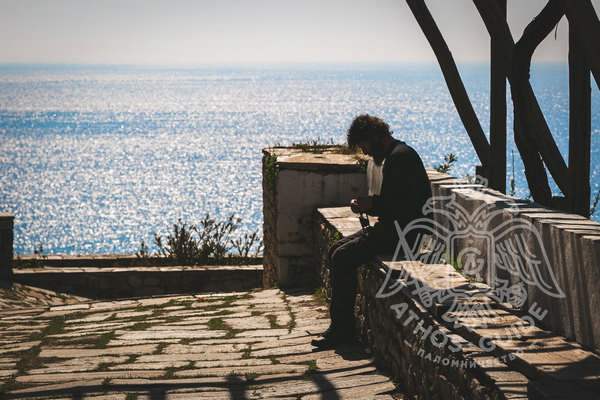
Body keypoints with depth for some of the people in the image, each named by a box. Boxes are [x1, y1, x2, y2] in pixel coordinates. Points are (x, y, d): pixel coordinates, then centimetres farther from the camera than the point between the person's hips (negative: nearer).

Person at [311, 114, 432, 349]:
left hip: (404, 232, -11)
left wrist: (373, 204, -15)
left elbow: (409, 205, -23)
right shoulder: (386, 158, 17)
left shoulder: (401, 156, -16)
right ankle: (340, 326, 4)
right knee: (336, 250, 4)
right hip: (389, 228, 11)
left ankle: (343, 329, -10)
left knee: (343, 258, -18)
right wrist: (366, 206, 3)